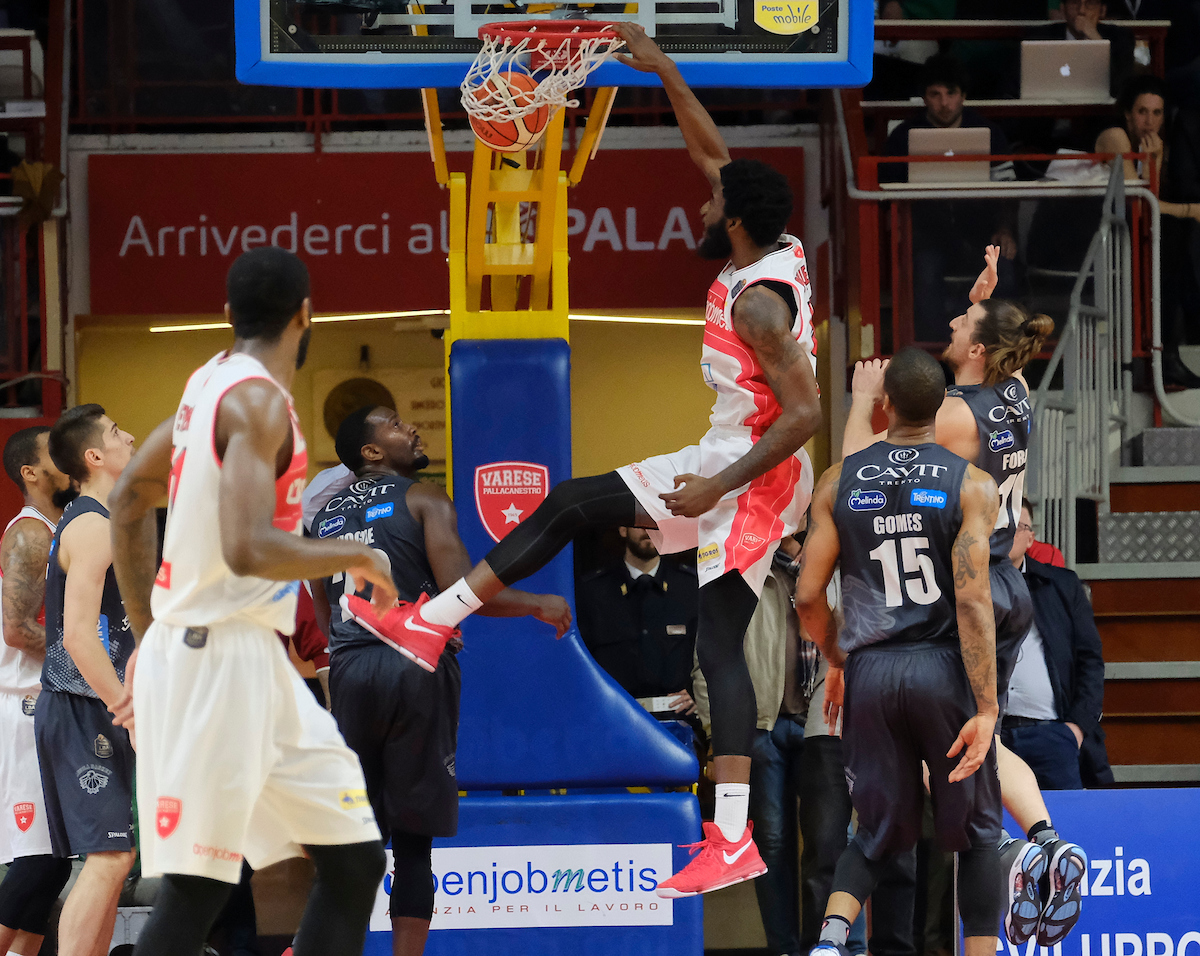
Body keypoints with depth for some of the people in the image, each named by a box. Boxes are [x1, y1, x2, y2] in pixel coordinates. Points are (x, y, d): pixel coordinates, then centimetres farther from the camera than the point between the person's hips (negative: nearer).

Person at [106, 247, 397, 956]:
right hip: (216, 661, -10)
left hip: (256, 660, 10)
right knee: (195, 893, -10)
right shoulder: (259, 400, -16)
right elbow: (248, 549, -28)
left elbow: (130, 502, 23)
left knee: (354, 858, 9)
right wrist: (355, 556, -12)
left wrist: (150, 637, 27)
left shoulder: (211, 385, 13)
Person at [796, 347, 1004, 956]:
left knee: (879, 832, 14)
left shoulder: (839, 482, 3)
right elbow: (973, 599, -14)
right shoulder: (971, 485, -5)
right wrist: (985, 708, -14)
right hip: (944, 670, -2)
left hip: (870, 672, 3)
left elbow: (808, 596, 2)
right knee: (976, 831, 13)